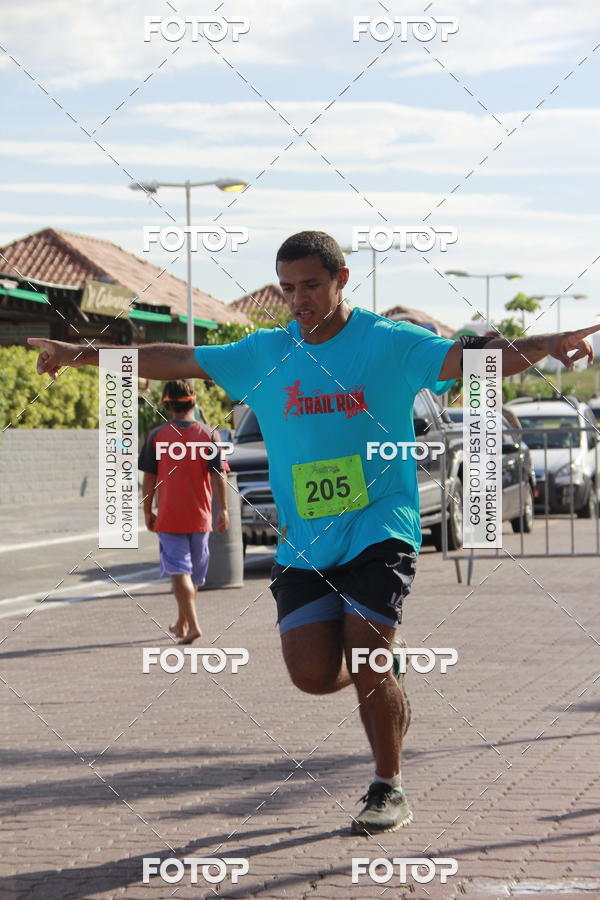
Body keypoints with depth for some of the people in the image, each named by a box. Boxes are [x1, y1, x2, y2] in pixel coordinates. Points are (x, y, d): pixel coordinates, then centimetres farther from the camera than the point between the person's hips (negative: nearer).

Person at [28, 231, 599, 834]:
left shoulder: (389, 343, -5)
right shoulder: (265, 354, 7)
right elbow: (178, 361, 15)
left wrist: (545, 346, -35)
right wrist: (78, 354, 16)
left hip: (379, 531, -4)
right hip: (302, 541, 4)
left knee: (367, 662, -13)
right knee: (313, 673, -8)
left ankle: (388, 791, 9)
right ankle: (379, 676, 28)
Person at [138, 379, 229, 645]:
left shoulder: (157, 436, -6)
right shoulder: (207, 435, -3)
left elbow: (149, 478, -3)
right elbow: (218, 475, -7)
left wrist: (147, 512, 7)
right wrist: (223, 509, -2)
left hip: (169, 517, -2)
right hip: (200, 516, 2)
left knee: (179, 571, -5)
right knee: (194, 572, 17)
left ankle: (192, 624, -21)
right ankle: (181, 623, 30)